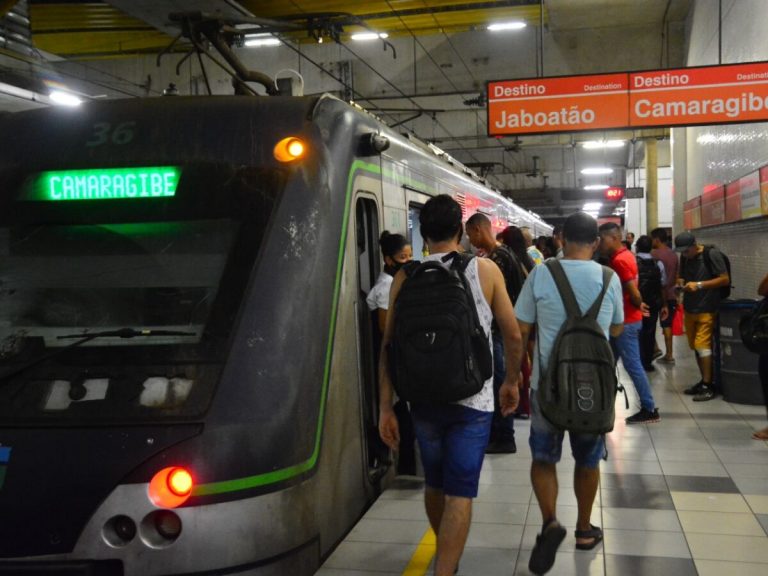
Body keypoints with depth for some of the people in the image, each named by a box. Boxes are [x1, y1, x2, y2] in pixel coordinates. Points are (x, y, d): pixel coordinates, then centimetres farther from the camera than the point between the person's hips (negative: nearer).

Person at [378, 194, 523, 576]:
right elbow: (512, 335, 0)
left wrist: (385, 407, -1)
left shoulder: (405, 277, -1)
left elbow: (389, 346, -4)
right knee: (460, 493, 1)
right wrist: (512, 380, 15)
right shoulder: (485, 270, -4)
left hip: (423, 399, 3)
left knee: (434, 483, 21)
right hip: (472, 400, -3)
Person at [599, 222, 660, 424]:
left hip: (625, 321, -10)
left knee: (633, 365, -3)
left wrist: (638, 306, -4)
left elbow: (634, 293, -21)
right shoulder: (624, 255, 12)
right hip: (624, 320, 10)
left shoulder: (619, 260, -20)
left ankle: (650, 410, 4)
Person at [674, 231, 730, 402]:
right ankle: (704, 381, 19)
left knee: (702, 345, -10)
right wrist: (681, 282, -4)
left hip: (706, 309, -6)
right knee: (696, 346, 9)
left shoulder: (712, 254, -12)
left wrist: (699, 285, -20)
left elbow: (725, 279, -13)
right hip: (689, 308, 7)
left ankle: (708, 386, -4)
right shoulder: (685, 256, 8)